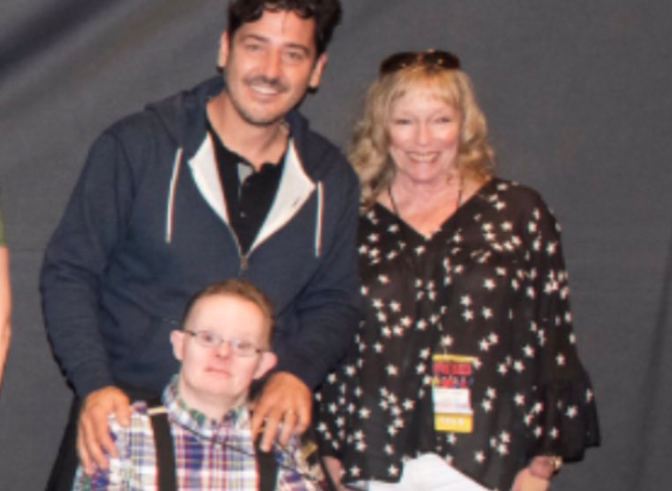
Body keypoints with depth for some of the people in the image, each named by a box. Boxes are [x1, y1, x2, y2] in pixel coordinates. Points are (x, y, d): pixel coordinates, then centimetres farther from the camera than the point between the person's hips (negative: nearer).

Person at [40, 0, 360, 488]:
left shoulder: (331, 181, 5)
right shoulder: (138, 145, -6)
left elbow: (334, 302, 11)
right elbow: (69, 271, -3)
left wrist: (297, 371, -10)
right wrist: (94, 384, -16)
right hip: (126, 409, -2)